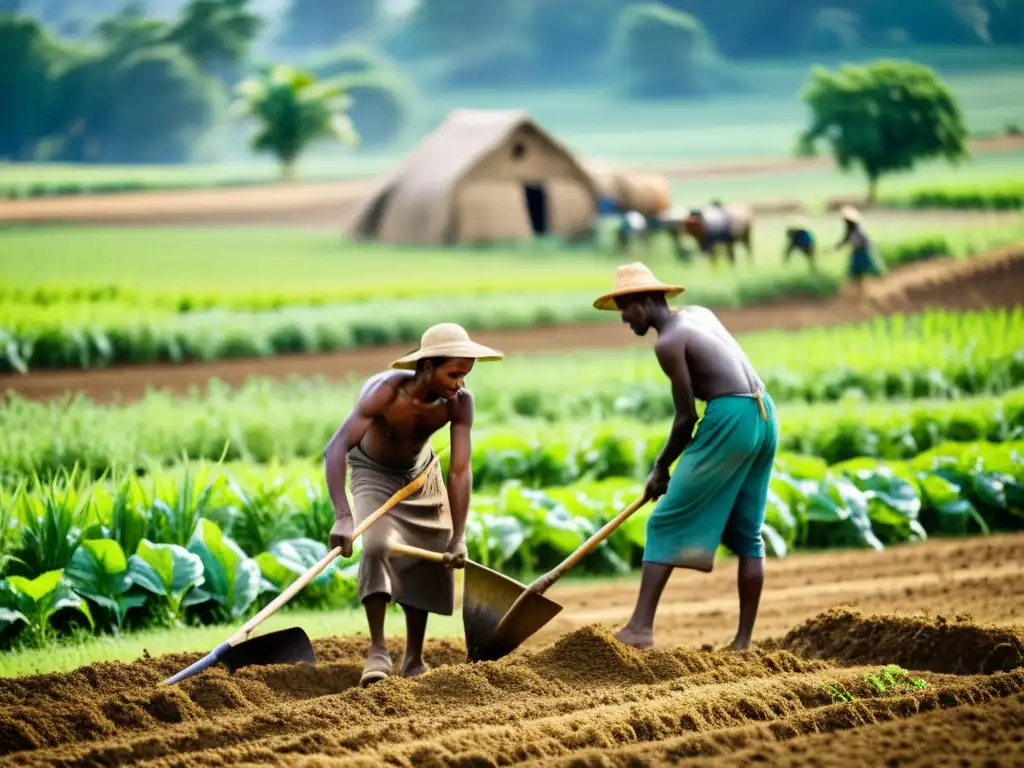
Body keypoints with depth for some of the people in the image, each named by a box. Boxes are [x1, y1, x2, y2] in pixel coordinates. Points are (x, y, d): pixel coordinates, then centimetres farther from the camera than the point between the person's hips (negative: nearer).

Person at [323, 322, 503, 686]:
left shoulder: (459, 403, -28)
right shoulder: (386, 391, -39)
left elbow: (459, 471, -24)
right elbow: (336, 448, -46)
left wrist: (458, 538, -29)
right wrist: (343, 517, -56)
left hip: (421, 475, 4)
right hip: (374, 475, -4)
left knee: (429, 560, 3)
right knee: (377, 546, -27)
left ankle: (414, 660, 18)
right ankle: (378, 650, -21)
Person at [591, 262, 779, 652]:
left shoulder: (668, 342, -8)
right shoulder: (698, 313, 17)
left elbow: (686, 417, -7)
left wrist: (661, 467, 6)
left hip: (729, 419, -9)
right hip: (764, 415, 9)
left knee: (665, 524, -3)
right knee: (746, 533, 13)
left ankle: (641, 626, -11)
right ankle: (743, 640, 12)